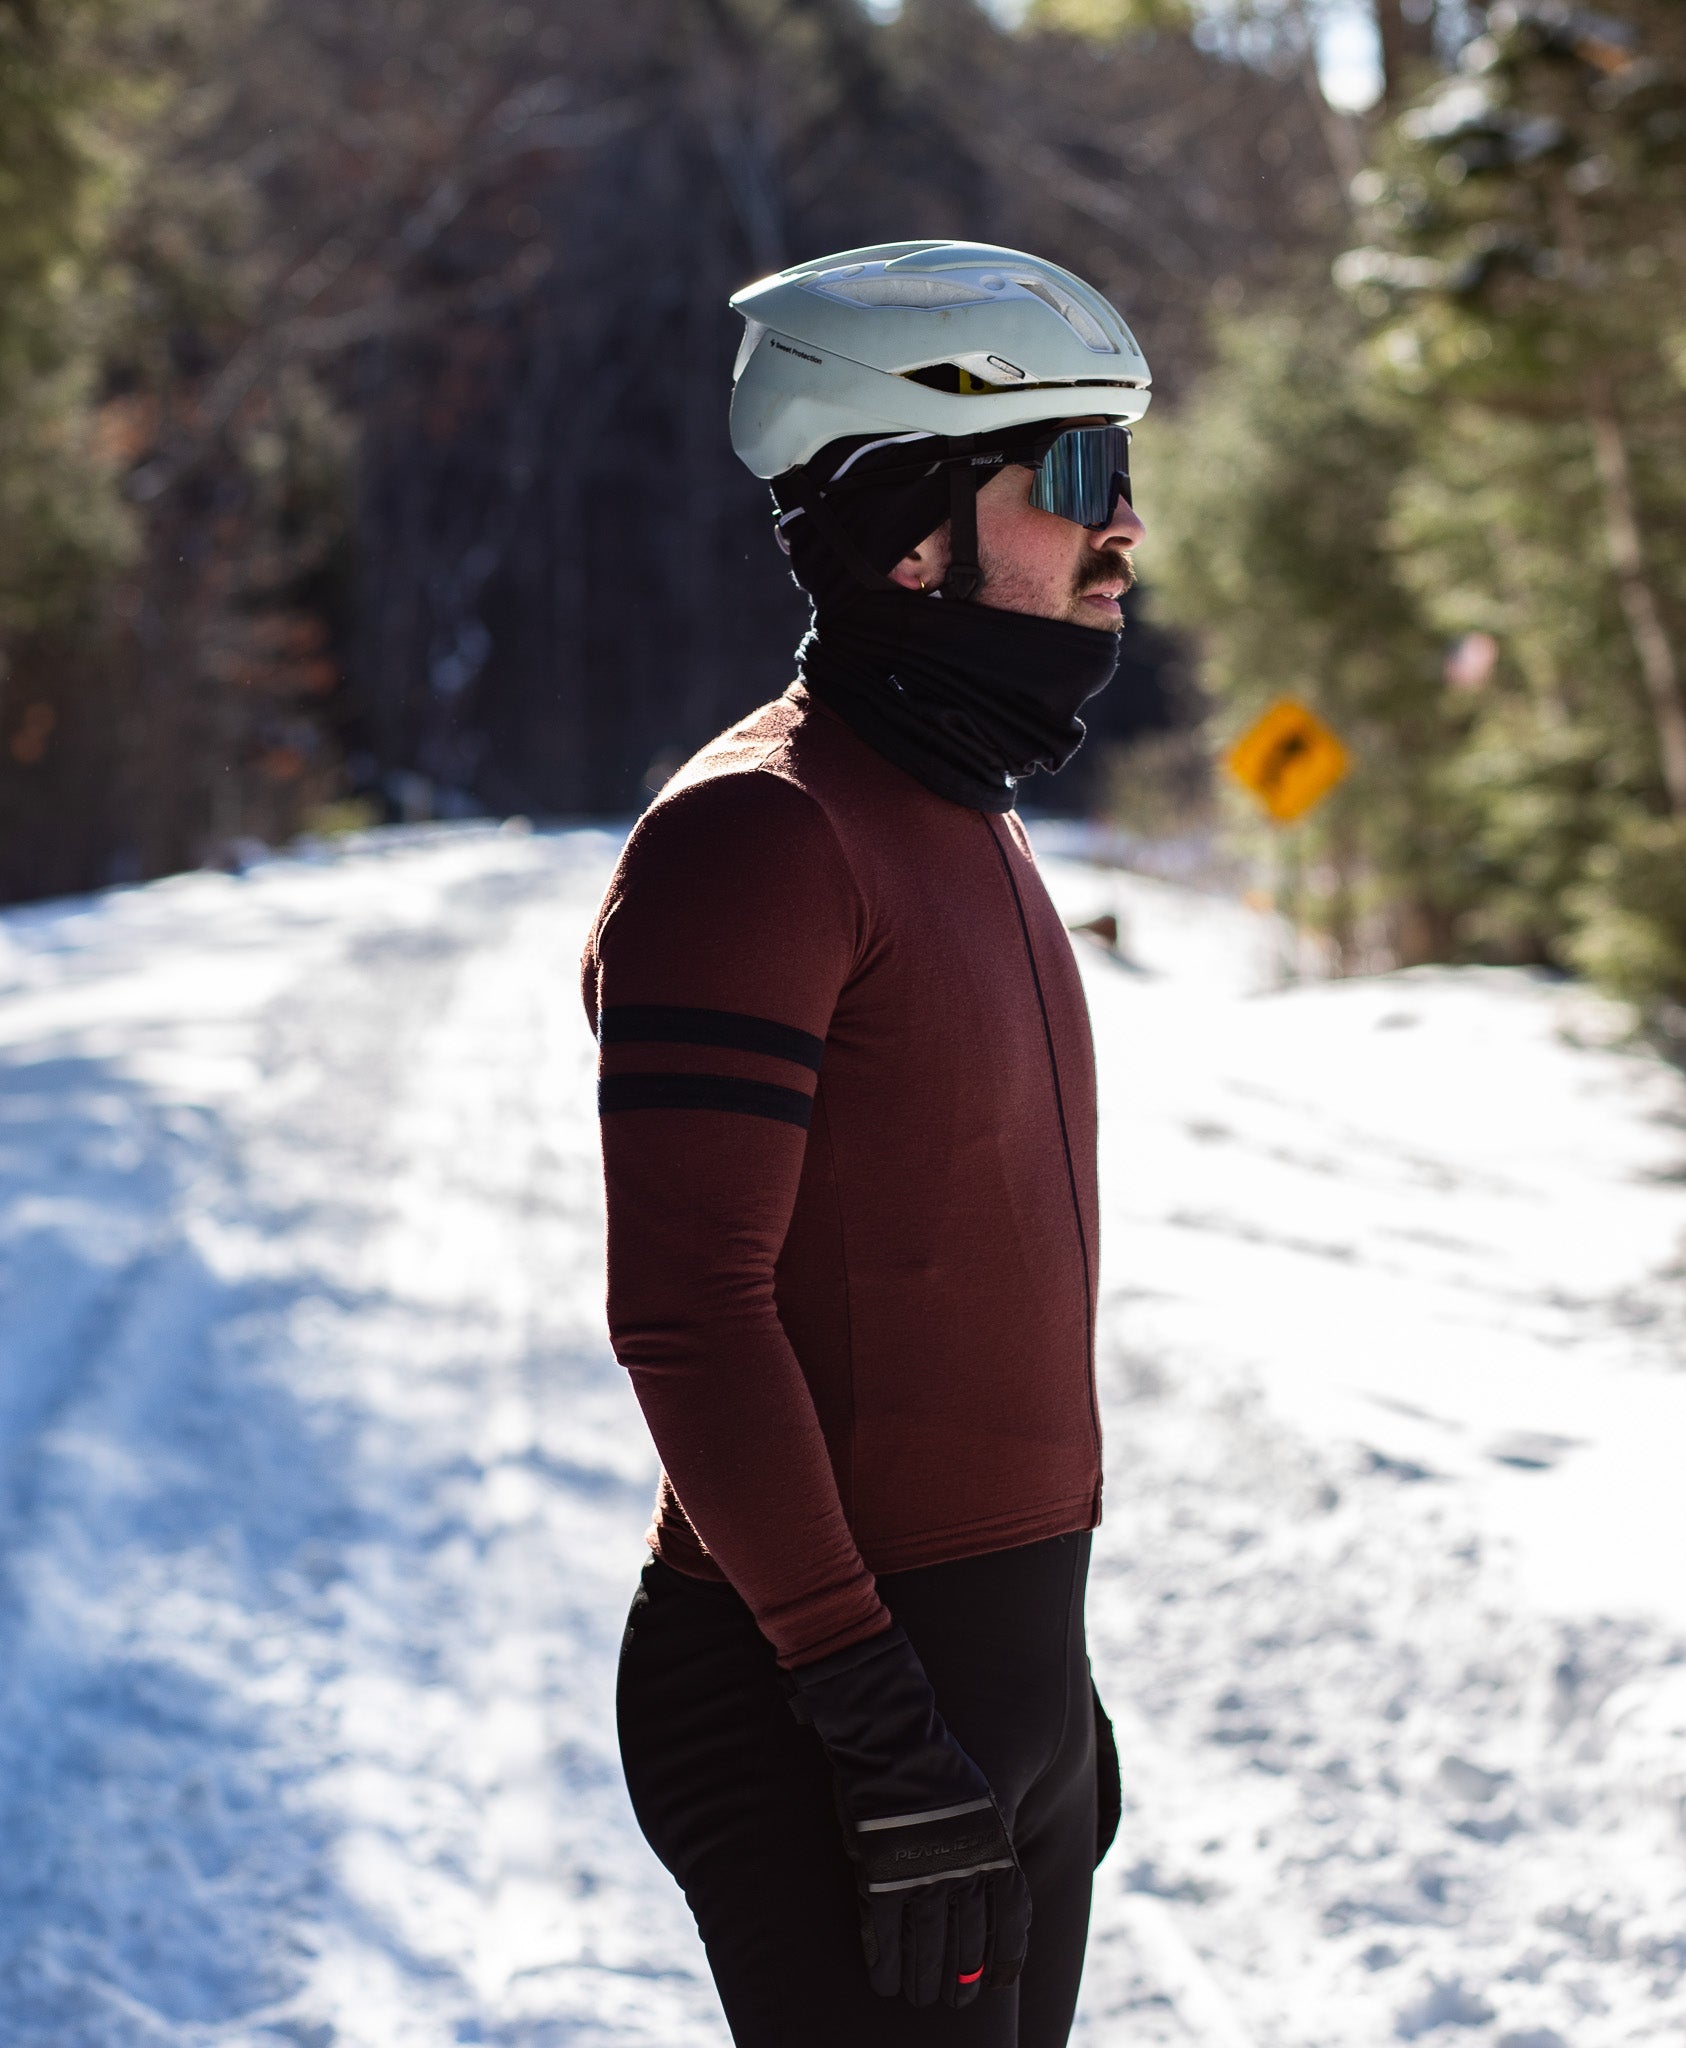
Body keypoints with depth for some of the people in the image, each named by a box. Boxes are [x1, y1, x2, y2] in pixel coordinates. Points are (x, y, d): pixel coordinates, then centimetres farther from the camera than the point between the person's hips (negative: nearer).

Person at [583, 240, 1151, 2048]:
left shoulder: (970, 822, 15)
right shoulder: (757, 835, -15)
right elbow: (688, 1311, -21)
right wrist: (871, 1709, -23)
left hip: (1008, 1672, 9)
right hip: (828, 1703, -9)